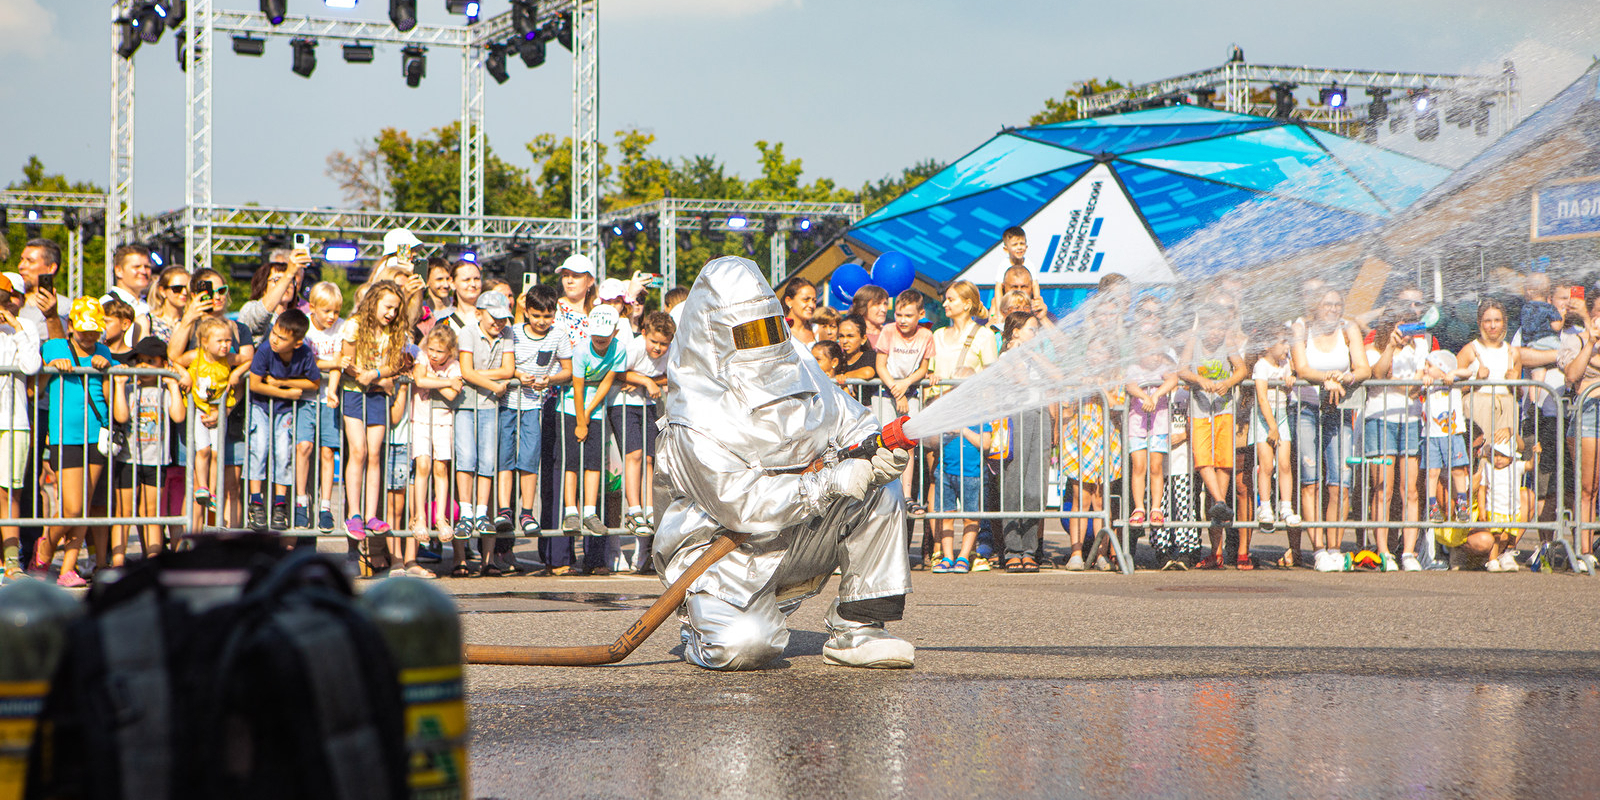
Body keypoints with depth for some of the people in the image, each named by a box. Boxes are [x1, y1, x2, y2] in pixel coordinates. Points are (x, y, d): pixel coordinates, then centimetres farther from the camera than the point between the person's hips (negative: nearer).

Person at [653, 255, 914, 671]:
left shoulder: (799, 376, 2)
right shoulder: (696, 419, -20)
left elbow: (852, 422, 10)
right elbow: (741, 505, -27)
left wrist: (880, 450, -16)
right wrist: (829, 483, -33)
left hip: (800, 538, 6)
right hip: (727, 554, -6)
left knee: (878, 490, -13)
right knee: (744, 644, -32)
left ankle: (855, 629, -9)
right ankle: (709, 618, 8)